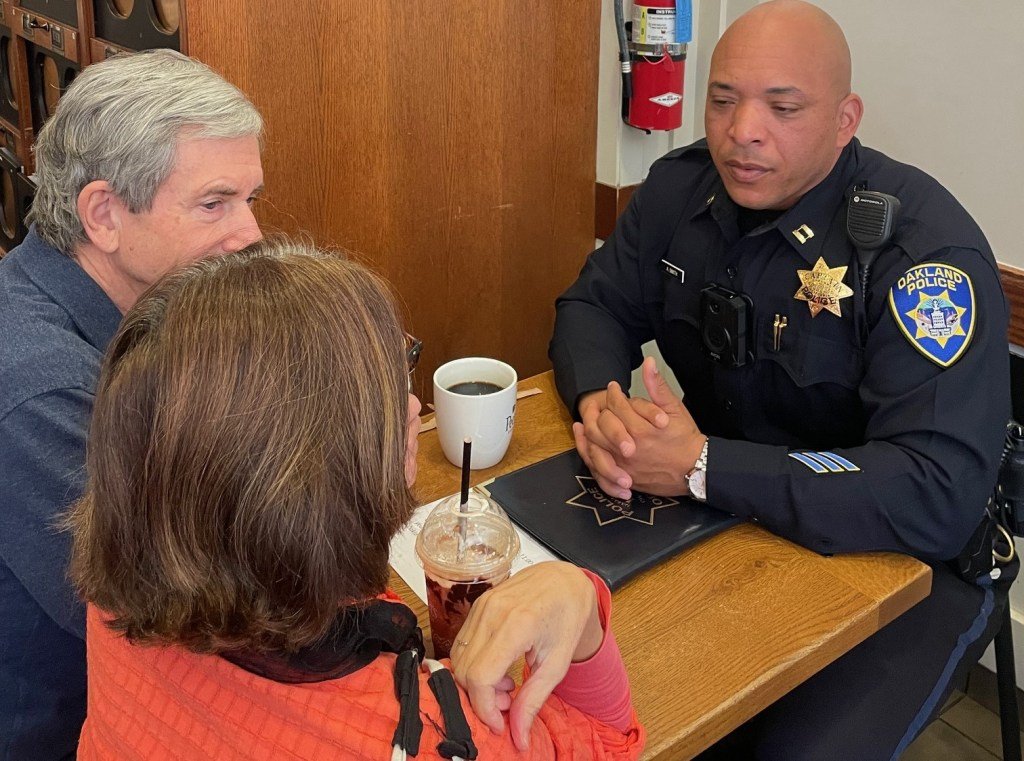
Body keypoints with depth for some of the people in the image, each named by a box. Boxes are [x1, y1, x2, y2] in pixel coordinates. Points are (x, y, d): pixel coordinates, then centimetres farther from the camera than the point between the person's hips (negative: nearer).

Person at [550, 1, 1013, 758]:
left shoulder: (925, 247, -24)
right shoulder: (680, 190, -4)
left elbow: (940, 495, -31)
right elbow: (594, 305, 4)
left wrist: (702, 467, -35)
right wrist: (598, 399, -20)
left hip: (900, 560, -4)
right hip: (722, 519, 5)